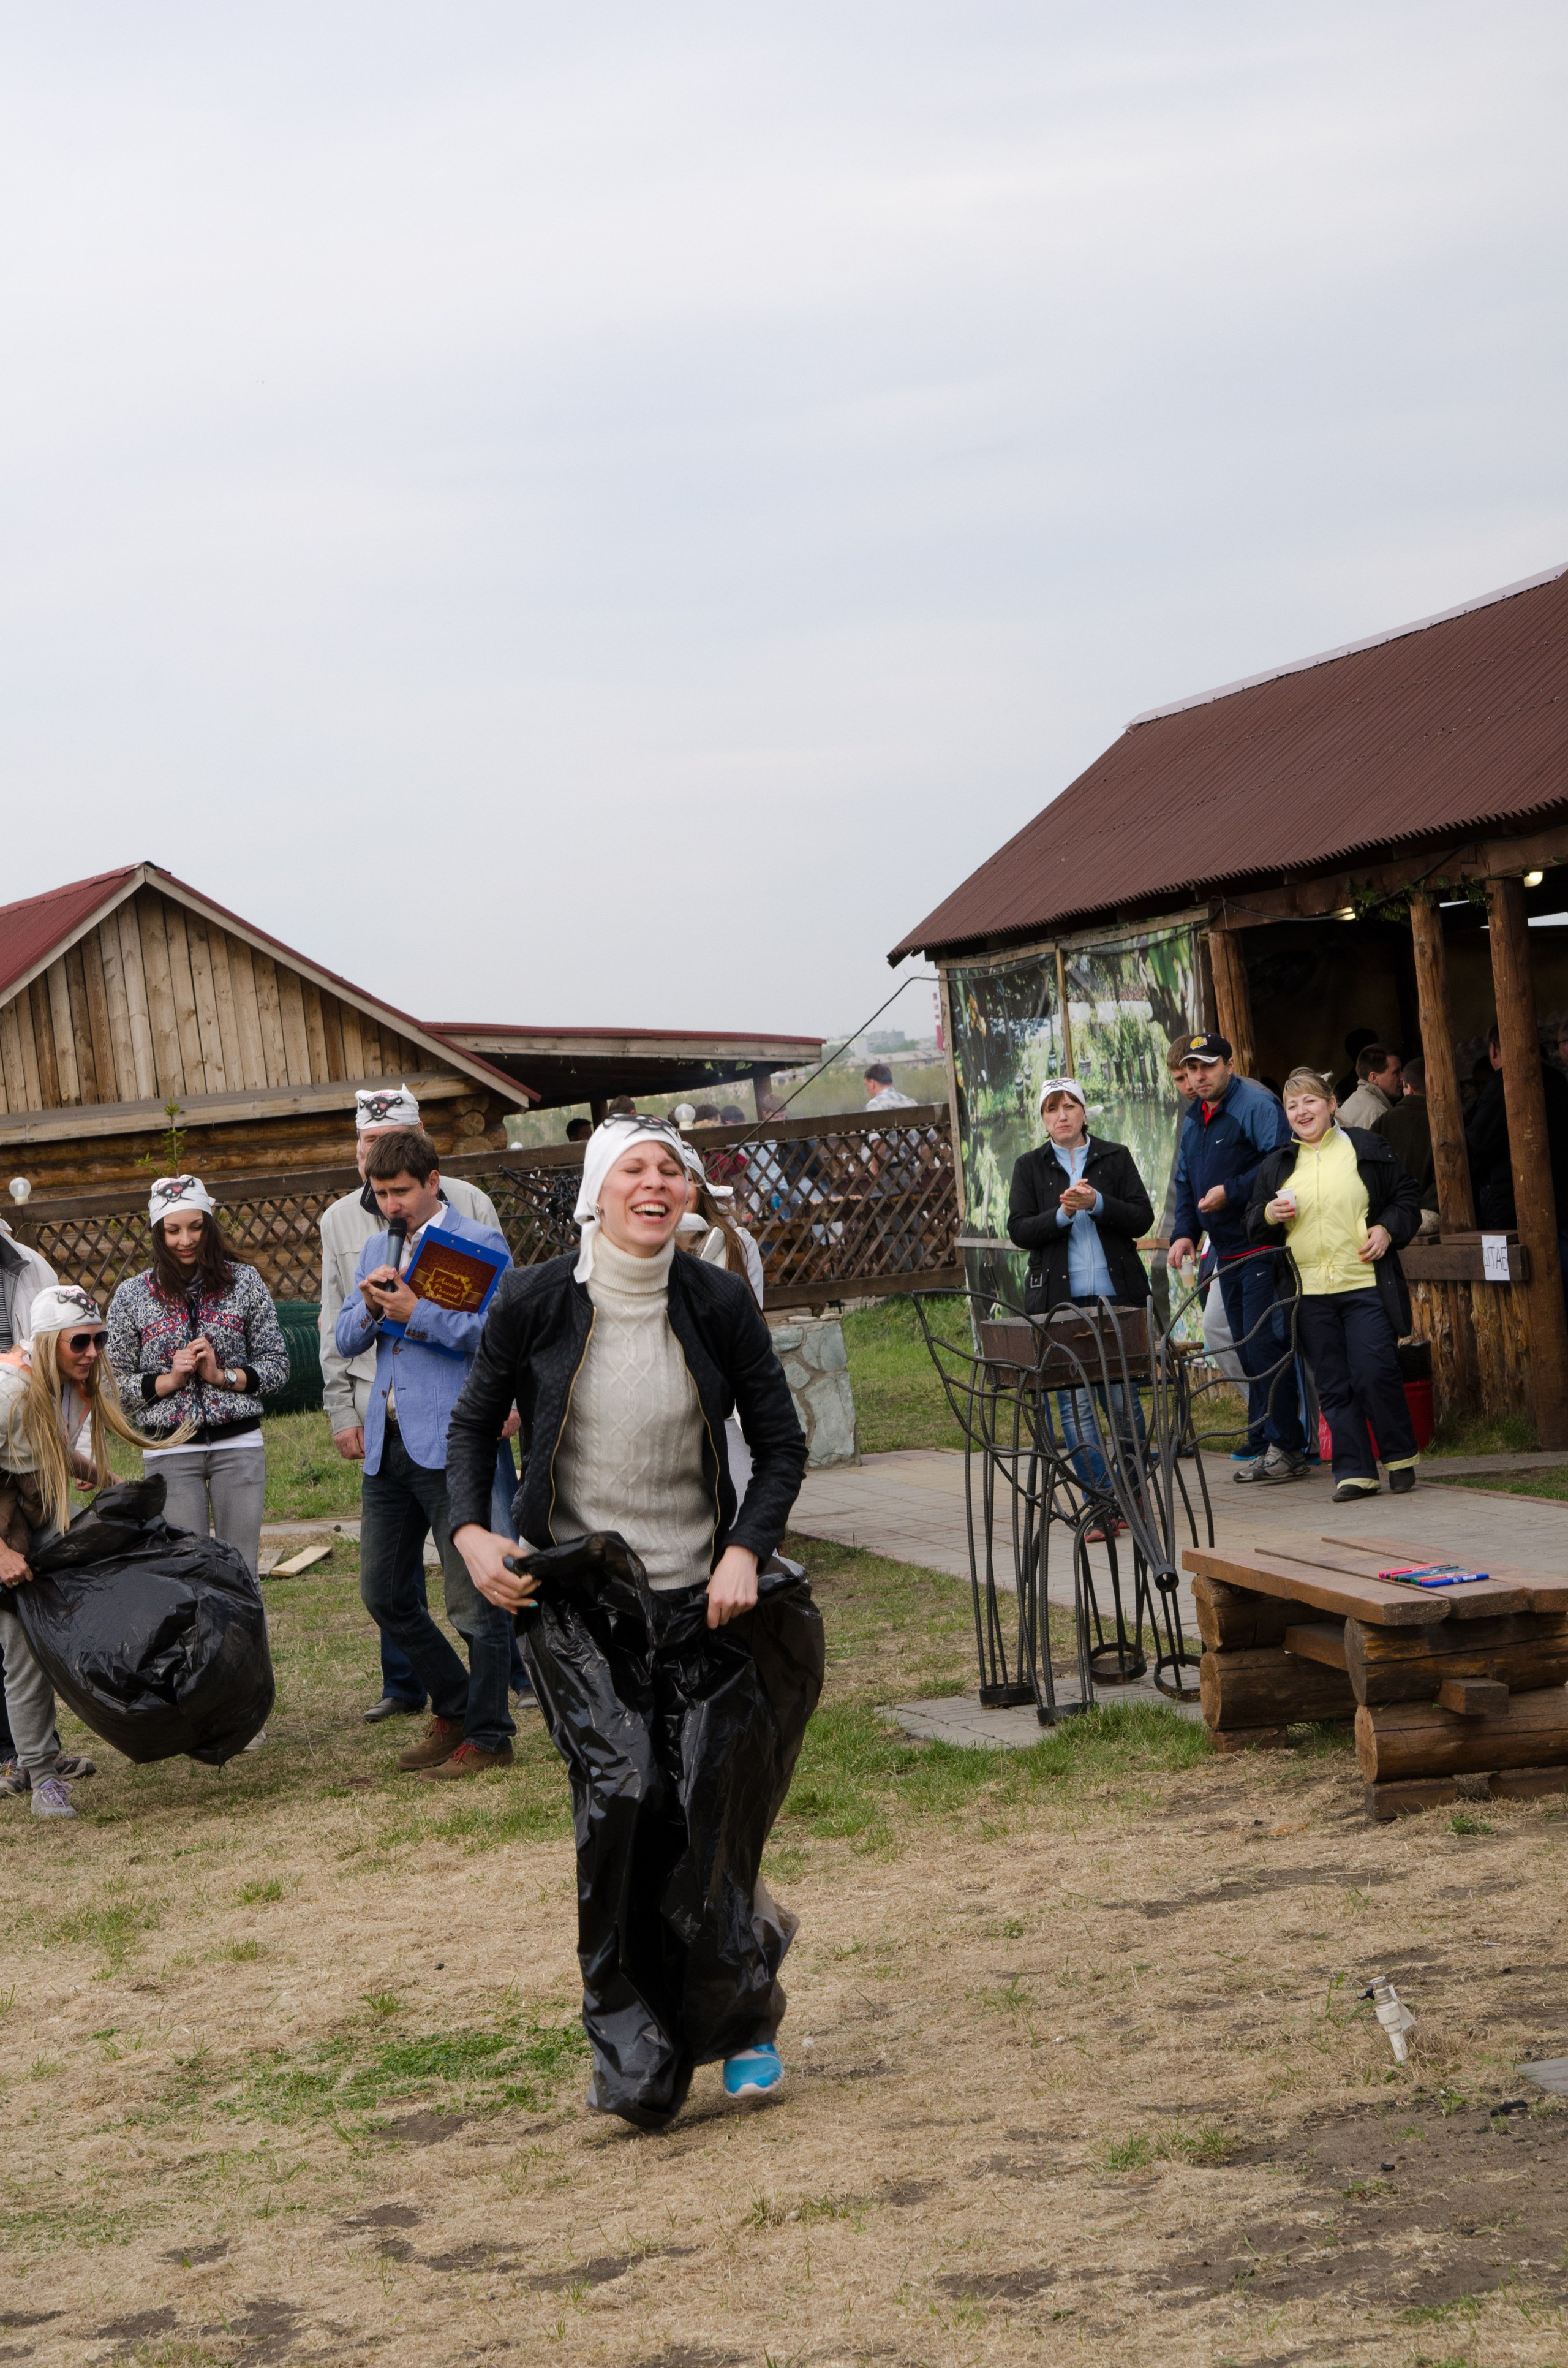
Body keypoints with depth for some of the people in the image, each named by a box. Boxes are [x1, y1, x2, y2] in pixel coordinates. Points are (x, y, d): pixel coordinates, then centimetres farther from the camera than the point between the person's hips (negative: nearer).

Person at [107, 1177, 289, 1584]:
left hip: (239, 1444, 1)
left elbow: (277, 1364, 5)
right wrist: (169, 1380, -11)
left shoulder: (244, 1282, 4)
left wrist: (223, 1376, -10)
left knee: (242, 1569, 2)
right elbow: (115, 1381, 3)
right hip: (169, 1449, -1)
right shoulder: (132, 1295, 2)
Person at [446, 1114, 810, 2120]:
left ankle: (745, 2018, 25)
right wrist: (472, 1533, -8)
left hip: (700, 1597, 1)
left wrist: (746, 1552, -12)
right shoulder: (534, 1302, -5)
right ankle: (635, 2045, 6)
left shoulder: (719, 1302, -4)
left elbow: (783, 1444, 3)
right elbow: (473, 1423, 8)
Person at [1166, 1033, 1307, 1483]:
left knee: (1264, 1346, -12)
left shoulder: (1256, 1105, -9)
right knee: (1246, 1352, 12)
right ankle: (1262, 1446, 17)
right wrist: (1185, 1233, 11)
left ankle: (1285, 1447, -7)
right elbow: (1186, 1183, 25)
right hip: (1228, 1253, 9)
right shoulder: (1194, 1120, 18)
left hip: (1263, 1249, -9)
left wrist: (1232, 1192, -21)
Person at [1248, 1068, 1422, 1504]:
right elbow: (1254, 1223, 18)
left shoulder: (1367, 1149, 6)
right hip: (1309, 1292, 3)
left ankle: (1400, 1458, 9)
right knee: (1333, 1386, 2)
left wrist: (1387, 1229, -6)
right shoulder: (1277, 1165, 14)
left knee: (1374, 1374, -9)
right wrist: (1270, 1215, -4)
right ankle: (1354, 1472, 7)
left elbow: (1407, 1197, 10)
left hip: (1366, 1285, -3)